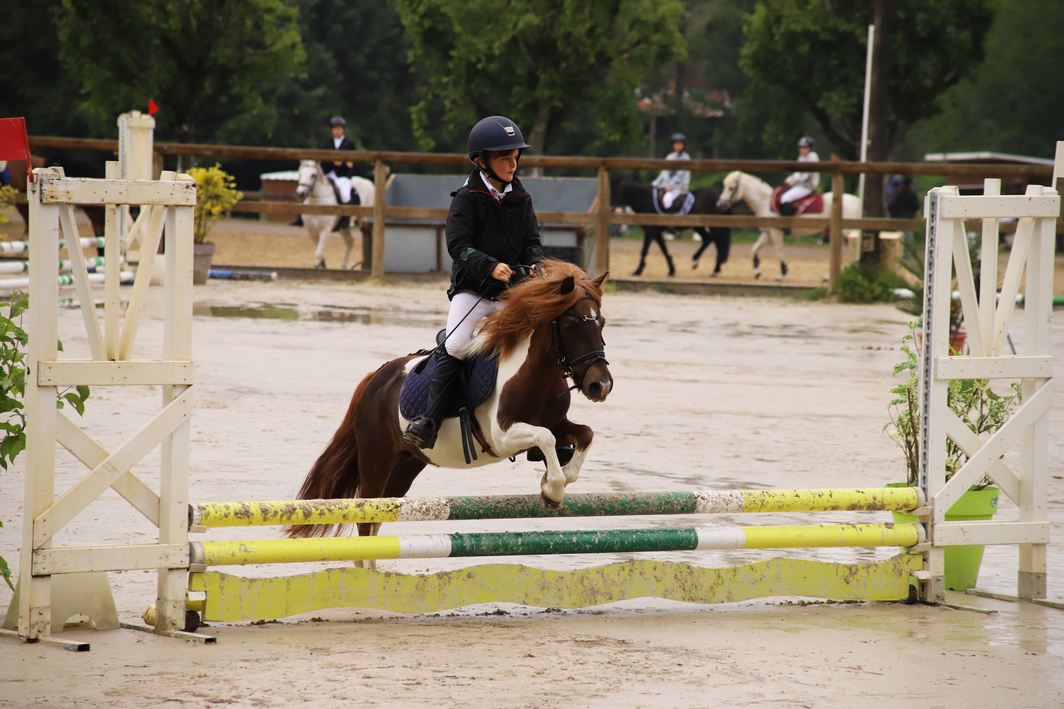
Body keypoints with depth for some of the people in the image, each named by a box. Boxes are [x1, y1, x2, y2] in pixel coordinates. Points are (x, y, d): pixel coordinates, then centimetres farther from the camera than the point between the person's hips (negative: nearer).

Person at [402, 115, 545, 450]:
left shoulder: (521, 199, 9)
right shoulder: (468, 198, -6)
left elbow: (532, 241, 9)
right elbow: (458, 245, -14)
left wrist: (535, 265, -14)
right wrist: (491, 266, -28)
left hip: (513, 290, 5)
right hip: (472, 288, -5)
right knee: (453, 347, -21)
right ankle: (429, 422, -22)